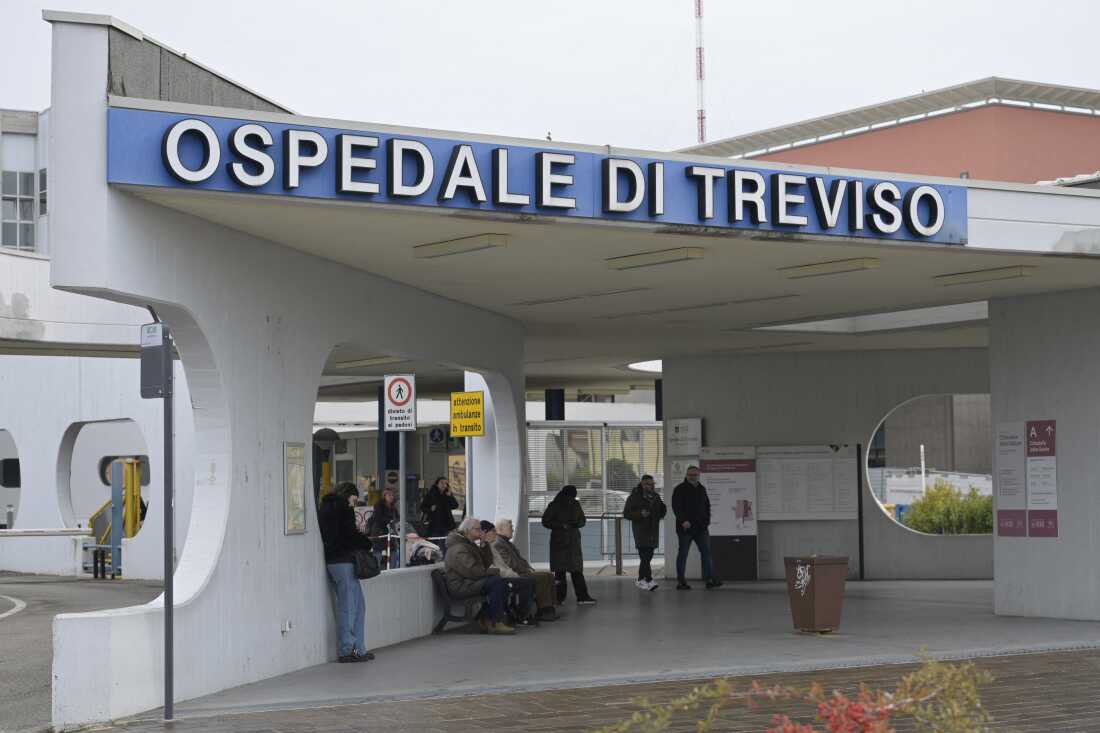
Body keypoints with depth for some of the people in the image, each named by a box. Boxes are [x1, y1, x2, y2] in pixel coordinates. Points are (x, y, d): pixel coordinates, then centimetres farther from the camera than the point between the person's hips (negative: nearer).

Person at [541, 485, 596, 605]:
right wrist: (561, 525, -16)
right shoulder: (555, 506, -4)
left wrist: (577, 523, -7)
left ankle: (582, 597, -3)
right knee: (560, 571, -1)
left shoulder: (576, 505, 9)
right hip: (559, 542, -3)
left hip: (573, 541, 3)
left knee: (577, 570, -1)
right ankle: (559, 597, 6)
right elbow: (545, 521, -5)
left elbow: (582, 519, 17)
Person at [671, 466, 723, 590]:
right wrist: (683, 520, -25)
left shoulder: (701, 489, 15)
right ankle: (680, 581, 6)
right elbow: (676, 507, -14)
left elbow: (707, 506, 24)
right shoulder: (680, 489, -5)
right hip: (685, 527, -6)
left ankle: (710, 579, -3)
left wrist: (706, 520, 11)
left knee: (706, 551, -1)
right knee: (683, 553, 1)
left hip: (701, 527, 6)